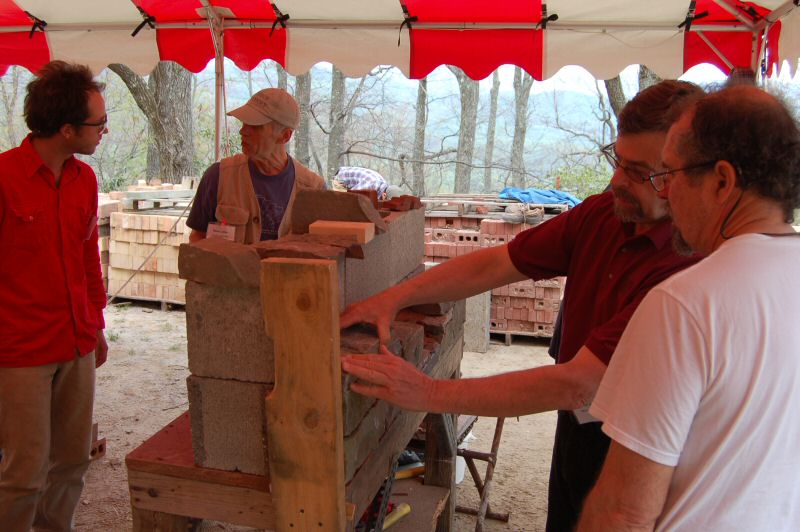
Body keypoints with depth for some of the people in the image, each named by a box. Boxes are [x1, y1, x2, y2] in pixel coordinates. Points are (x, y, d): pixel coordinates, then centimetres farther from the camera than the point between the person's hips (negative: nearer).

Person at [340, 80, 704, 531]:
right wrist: (395, 298, -14)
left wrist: (431, 394, -35)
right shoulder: (601, 214, -8)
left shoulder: (684, 269, -32)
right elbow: (496, 263, -5)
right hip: (575, 427, 7)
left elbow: (576, 384, -35)